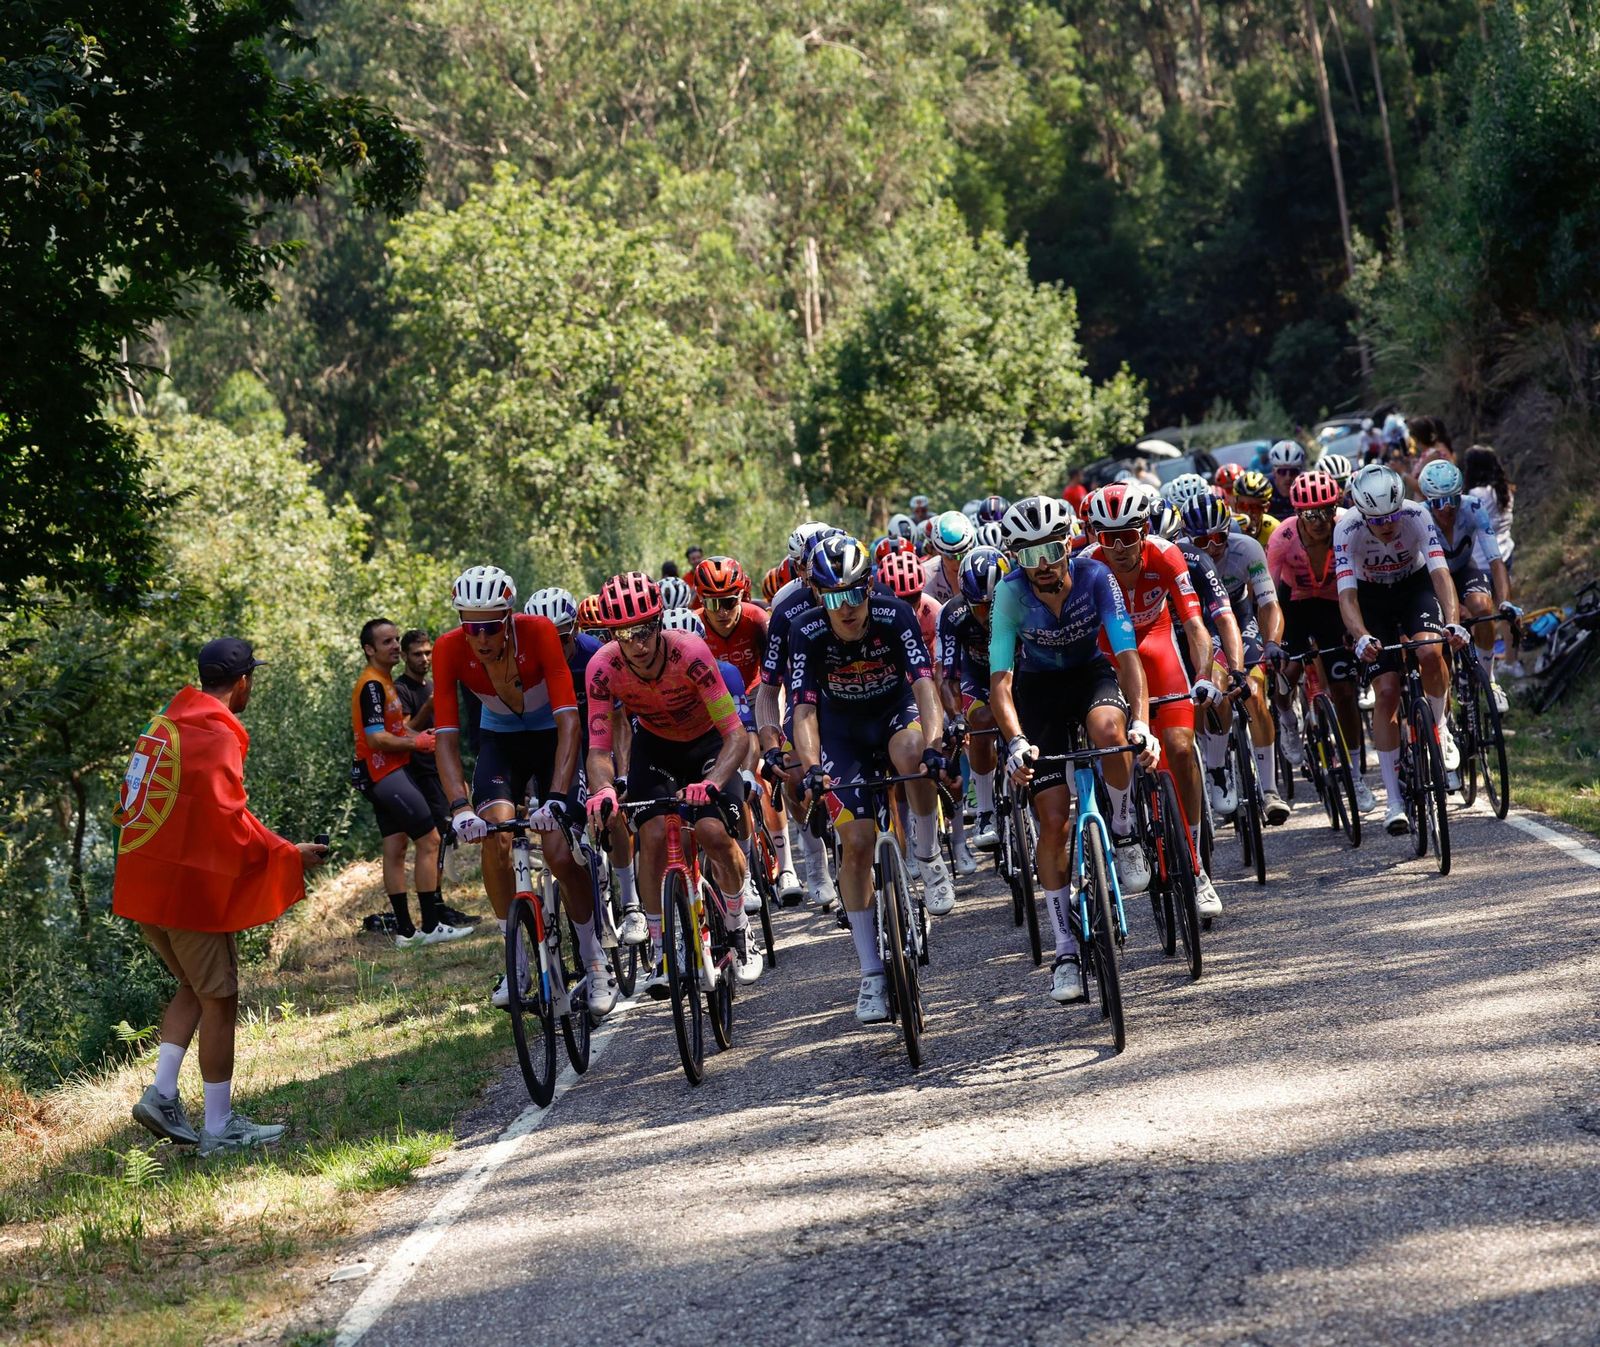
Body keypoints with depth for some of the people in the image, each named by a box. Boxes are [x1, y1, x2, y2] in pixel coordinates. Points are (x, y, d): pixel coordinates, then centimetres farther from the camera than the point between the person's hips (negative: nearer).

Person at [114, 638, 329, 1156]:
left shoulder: (162, 726, 12)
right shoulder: (217, 737, -16)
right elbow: (230, 820, -20)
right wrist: (288, 854, -9)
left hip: (142, 886, 9)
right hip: (190, 887, -9)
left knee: (194, 987, 21)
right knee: (219, 999, 1)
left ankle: (161, 1093, 8)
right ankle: (221, 1128, 5)